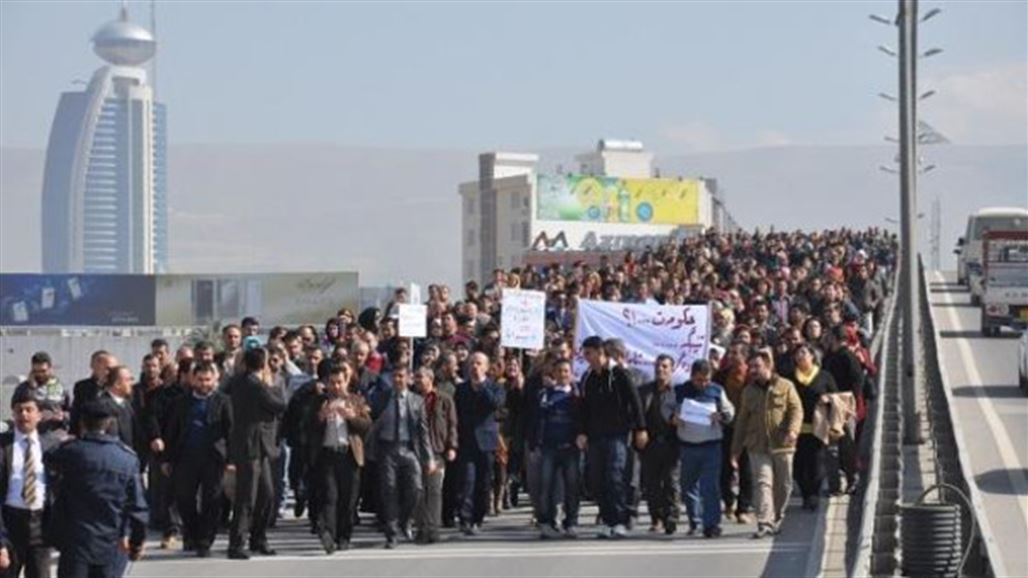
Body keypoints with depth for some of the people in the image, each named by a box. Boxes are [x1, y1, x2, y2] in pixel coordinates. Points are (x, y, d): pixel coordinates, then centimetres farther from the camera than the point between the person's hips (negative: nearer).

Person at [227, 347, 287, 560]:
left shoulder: (238, 381, 7)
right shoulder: (257, 386, -18)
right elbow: (280, 405, -11)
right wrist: (270, 385, 2)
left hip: (258, 449, 9)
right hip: (252, 447, -9)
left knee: (266, 494, 15)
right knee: (246, 498, -6)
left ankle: (258, 540, 23)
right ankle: (235, 545, -4)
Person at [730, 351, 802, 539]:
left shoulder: (785, 387, 3)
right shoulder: (748, 391, 12)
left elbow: (796, 409, -3)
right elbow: (742, 421, 17)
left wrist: (792, 430, -23)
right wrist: (736, 450, 14)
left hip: (782, 445, -1)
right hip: (758, 446, 1)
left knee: (783, 485, 9)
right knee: (762, 483, -11)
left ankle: (777, 519, 28)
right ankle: (765, 523, -17)